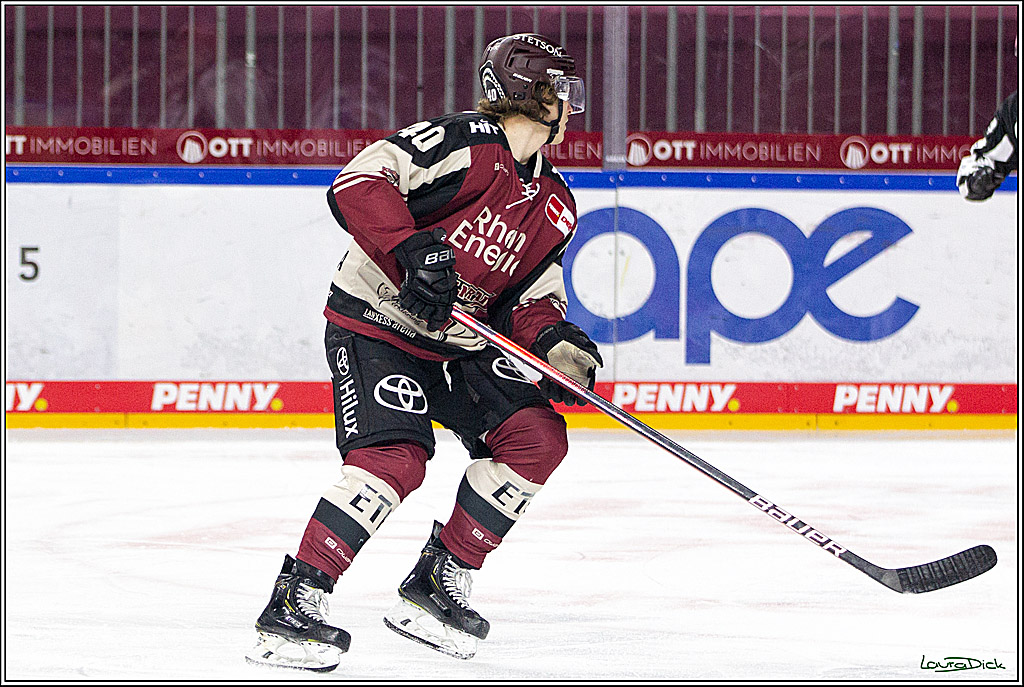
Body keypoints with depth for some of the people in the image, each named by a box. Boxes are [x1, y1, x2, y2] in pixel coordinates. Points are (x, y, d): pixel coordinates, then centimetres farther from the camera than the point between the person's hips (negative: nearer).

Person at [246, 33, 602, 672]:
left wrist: (554, 343, -9)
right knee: (396, 457, -26)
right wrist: (410, 250, -36)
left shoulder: (555, 206, 10)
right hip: (373, 323, -8)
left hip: (456, 346, 8)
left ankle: (439, 581, 5)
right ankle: (294, 603, -22)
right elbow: (359, 181, -24)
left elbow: (532, 297, 12)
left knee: (538, 438, -5)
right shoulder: (464, 142, -16)